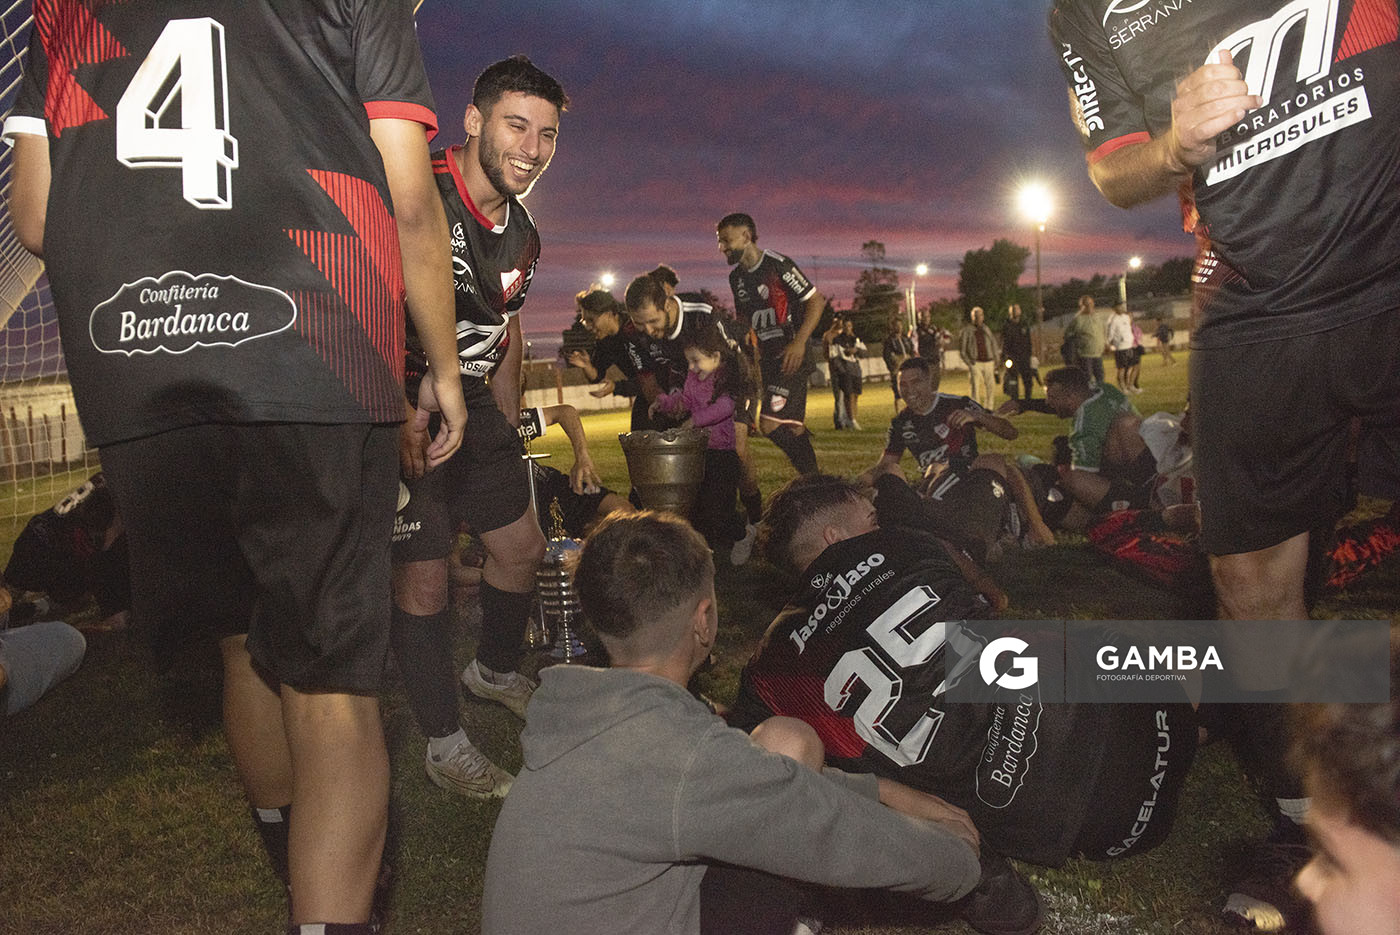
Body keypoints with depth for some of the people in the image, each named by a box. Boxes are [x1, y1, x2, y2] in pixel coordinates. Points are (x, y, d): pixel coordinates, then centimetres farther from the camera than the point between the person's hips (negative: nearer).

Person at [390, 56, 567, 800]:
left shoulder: (521, 234, 6)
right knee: (423, 573, -6)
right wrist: (405, 416, -27)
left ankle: (495, 671, 40)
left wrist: (509, 432, 21)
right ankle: (444, 746, 10)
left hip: (470, 401, 8)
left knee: (521, 545, 13)